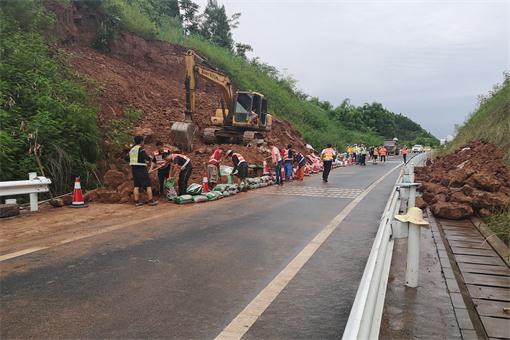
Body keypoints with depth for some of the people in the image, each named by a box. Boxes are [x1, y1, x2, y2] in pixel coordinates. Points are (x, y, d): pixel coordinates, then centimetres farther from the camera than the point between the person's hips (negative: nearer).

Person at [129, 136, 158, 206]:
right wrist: (150, 158, 3)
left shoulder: (132, 149, 13)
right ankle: (151, 201, 1)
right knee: (148, 185, -1)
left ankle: (136, 202, 9)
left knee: (136, 186, 9)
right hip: (141, 169, -8)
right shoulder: (141, 149, -12)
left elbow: (130, 159, 19)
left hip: (134, 169, 8)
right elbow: (147, 158, -20)